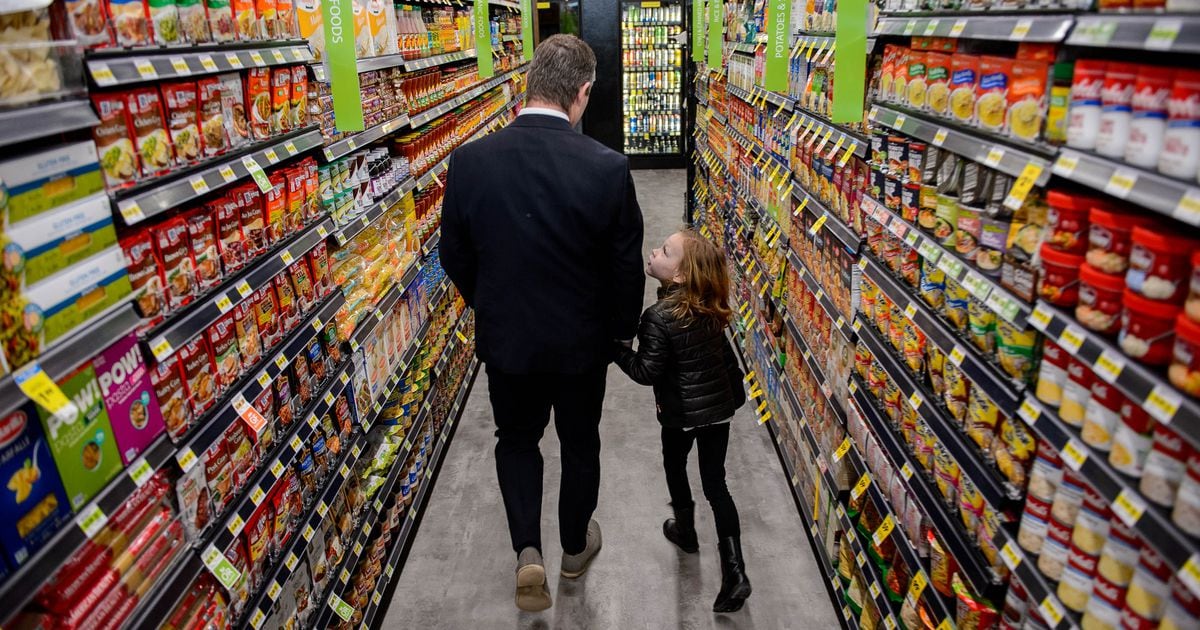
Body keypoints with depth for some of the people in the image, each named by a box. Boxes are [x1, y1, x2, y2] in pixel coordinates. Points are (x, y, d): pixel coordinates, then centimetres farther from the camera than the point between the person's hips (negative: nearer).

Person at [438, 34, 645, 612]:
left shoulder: (470, 160, -14)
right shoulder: (607, 168, -21)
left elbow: (455, 256, -2)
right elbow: (626, 267, -11)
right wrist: (622, 329, 7)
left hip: (505, 338, 1)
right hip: (581, 341, -1)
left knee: (516, 438, 25)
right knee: (579, 443, 23)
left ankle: (527, 551, 13)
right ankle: (575, 545, 43)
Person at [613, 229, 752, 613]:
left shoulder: (659, 317, -23)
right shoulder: (710, 306, -3)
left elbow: (646, 372, -19)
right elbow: (724, 352, 7)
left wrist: (614, 348, -8)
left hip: (682, 413, -5)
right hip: (720, 404, 5)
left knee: (674, 467, 23)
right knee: (715, 483, 10)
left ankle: (686, 532, 43)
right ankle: (734, 571, 5)